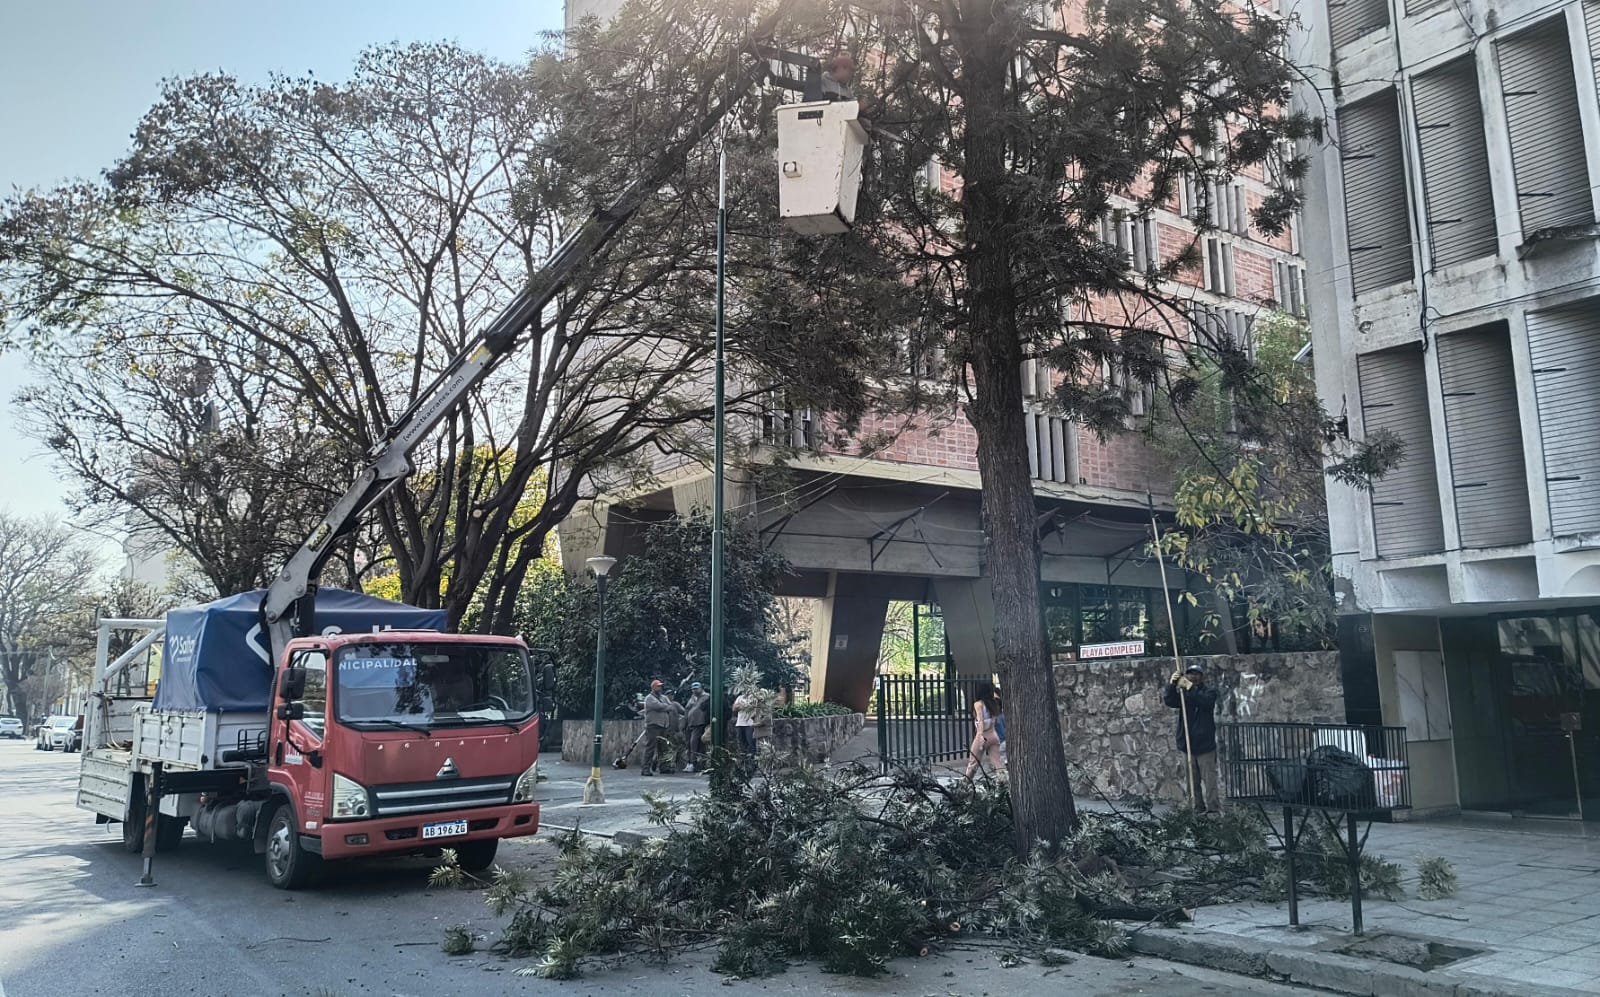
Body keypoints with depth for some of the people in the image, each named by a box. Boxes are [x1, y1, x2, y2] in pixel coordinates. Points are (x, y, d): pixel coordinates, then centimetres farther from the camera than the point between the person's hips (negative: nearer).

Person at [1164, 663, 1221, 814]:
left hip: (1205, 744, -5)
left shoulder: (1209, 691, 2)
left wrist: (1190, 688, -27)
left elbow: (1206, 702, -21)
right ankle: (1198, 808, 15)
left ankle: (1213, 808, -10)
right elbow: (1169, 701, -6)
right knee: (1192, 780, 9)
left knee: (1209, 778, -9)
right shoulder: (1182, 692, 13)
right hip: (1187, 744, 5)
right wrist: (1171, 684, -21)